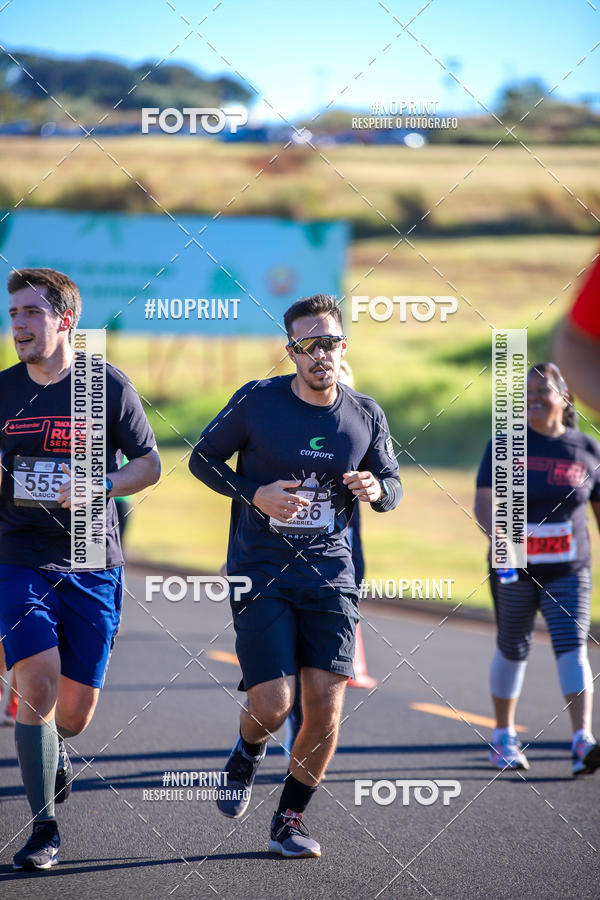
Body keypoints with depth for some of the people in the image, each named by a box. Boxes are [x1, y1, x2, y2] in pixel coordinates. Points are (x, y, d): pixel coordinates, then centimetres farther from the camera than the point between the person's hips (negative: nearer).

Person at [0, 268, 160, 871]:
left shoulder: (109, 386, -1)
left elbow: (149, 465, 4)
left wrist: (101, 486, -13)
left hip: (93, 566, 0)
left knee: (74, 711, 2)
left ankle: (53, 752, 41)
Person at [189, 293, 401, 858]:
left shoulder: (365, 416, 3)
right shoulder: (256, 402, -7)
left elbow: (392, 487, 15)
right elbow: (202, 459, 3)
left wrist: (375, 489, -10)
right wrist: (255, 495, -13)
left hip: (329, 575, 3)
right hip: (260, 573, -3)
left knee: (325, 706, -7)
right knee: (272, 705, -12)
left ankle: (289, 819, 13)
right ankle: (246, 756, 25)